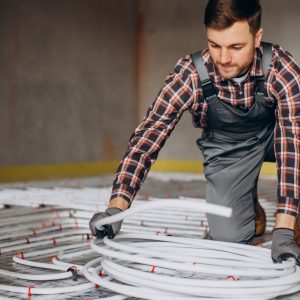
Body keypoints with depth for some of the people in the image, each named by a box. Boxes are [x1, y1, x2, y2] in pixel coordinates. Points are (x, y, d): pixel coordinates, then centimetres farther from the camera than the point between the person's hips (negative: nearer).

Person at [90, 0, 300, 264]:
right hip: (227, 148, 0)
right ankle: (248, 203, 21)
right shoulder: (191, 74, -30)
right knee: (229, 239, -13)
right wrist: (116, 206, -45)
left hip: (271, 134, 0)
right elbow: (149, 134, -32)